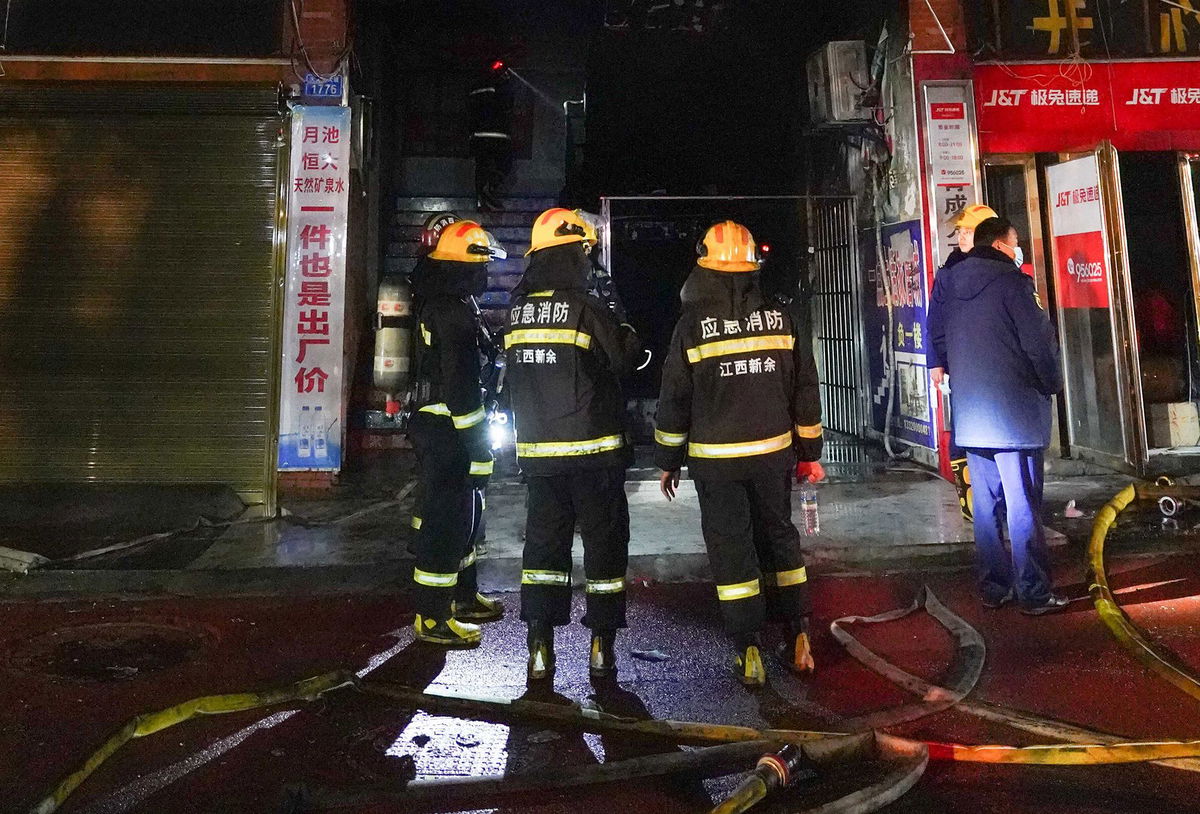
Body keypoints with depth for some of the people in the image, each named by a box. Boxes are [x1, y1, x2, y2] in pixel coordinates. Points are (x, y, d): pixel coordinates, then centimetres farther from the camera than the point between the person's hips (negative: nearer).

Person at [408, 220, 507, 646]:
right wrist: (478, 445, -19)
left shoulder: (436, 304, 14)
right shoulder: (455, 312, -19)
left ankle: (463, 596, 34)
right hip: (447, 431, -11)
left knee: (462, 513, 19)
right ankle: (434, 618, 8)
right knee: (446, 518, -2)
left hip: (433, 423, 11)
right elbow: (460, 386, -23)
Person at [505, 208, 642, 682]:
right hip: (591, 450, -5)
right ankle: (602, 646, 13)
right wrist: (624, 329, 11)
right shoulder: (585, 308, -12)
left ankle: (540, 647, 13)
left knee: (543, 541, 11)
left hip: (537, 451, 5)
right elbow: (622, 359, -7)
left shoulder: (518, 309, 5)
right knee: (604, 541, 8)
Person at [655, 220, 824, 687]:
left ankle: (749, 653, 9)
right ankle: (798, 639, 22)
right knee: (780, 537, 17)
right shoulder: (779, 316, 1)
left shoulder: (693, 323, -7)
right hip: (773, 453, 3)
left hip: (716, 458, -3)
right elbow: (804, 389, 5)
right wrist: (809, 452, 14)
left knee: (731, 549, 5)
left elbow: (674, 398, -4)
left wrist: (668, 460, 6)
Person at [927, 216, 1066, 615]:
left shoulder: (947, 284, 9)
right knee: (1023, 505, 0)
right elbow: (1039, 342, -10)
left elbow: (937, 337, 14)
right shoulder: (1012, 283, -10)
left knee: (986, 503, 12)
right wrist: (1053, 383, 6)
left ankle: (993, 587, 20)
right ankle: (1033, 593, 7)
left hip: (970, 413, 6)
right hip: (1014, 411, -6)